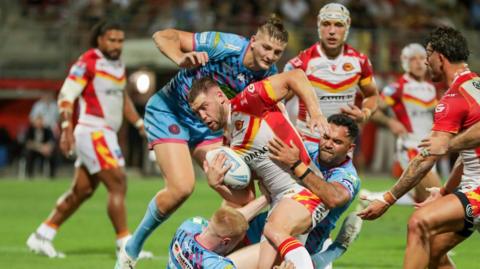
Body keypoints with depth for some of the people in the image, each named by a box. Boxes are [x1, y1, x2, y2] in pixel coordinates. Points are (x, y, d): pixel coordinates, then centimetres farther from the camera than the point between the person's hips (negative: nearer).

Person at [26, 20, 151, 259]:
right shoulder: (87, 63, -12)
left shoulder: (118, 64, 14)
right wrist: (67, 128, -26)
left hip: (106, 135, 9)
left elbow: (122, 97, 27)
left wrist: (139, 123, 21)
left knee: (81, 191, 11)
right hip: (92, 132, -9)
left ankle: (41, 237, 19)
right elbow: (66, 96, -16)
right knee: (117, 184, -13)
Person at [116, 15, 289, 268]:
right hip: (170, 112, -6)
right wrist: (182, 60, -46)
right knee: (181, 187, -20)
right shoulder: (227, 46, -28)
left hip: (207, 125, 6)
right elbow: (163, 36, -25)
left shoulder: (268, 75, -10)